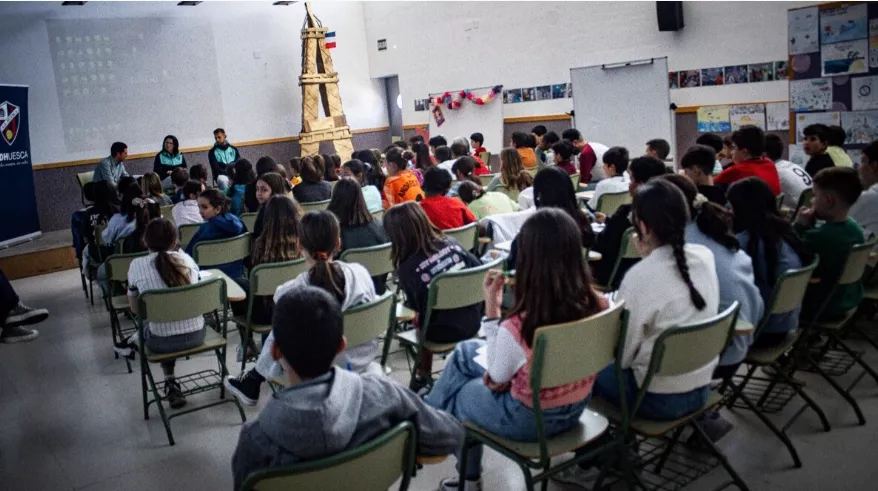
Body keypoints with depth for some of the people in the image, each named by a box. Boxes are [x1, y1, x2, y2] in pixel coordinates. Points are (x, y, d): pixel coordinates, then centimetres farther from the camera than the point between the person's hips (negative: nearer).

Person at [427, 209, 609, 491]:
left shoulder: (517, 327, -35)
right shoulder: (598, 304, -17)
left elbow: (496, 379, -14)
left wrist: (492, 309, -16)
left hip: (529, 419, -6)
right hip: (574, 408, 6)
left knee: (458, 394, 26)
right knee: (466, 351, 22)